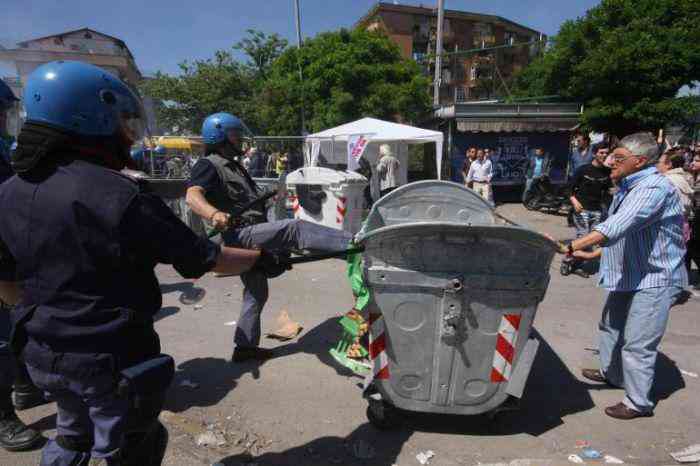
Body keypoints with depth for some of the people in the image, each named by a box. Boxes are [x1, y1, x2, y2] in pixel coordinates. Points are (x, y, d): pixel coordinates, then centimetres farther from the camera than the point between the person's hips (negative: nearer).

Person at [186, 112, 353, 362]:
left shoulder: (235, 166, 25)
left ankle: (245, 346, 30)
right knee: (296, 228, -26)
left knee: (257, 292, 18)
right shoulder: (209, 165, -6)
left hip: (252, 237, 11)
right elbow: (192, 196, -26)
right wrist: (214, 214, -45)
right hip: (241, 235, -11)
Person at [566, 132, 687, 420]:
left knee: (637, 344, -2)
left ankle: (638, 404, 15)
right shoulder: (627, 187, 8)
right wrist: (591, 252, 20)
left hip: (654, 280, -10)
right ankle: (611, 373, 42)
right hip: (629, 274, 10)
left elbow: (616, 227, -38)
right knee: (610, 326, 23)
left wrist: (571, 246, -45)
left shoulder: (654, 188, -25)